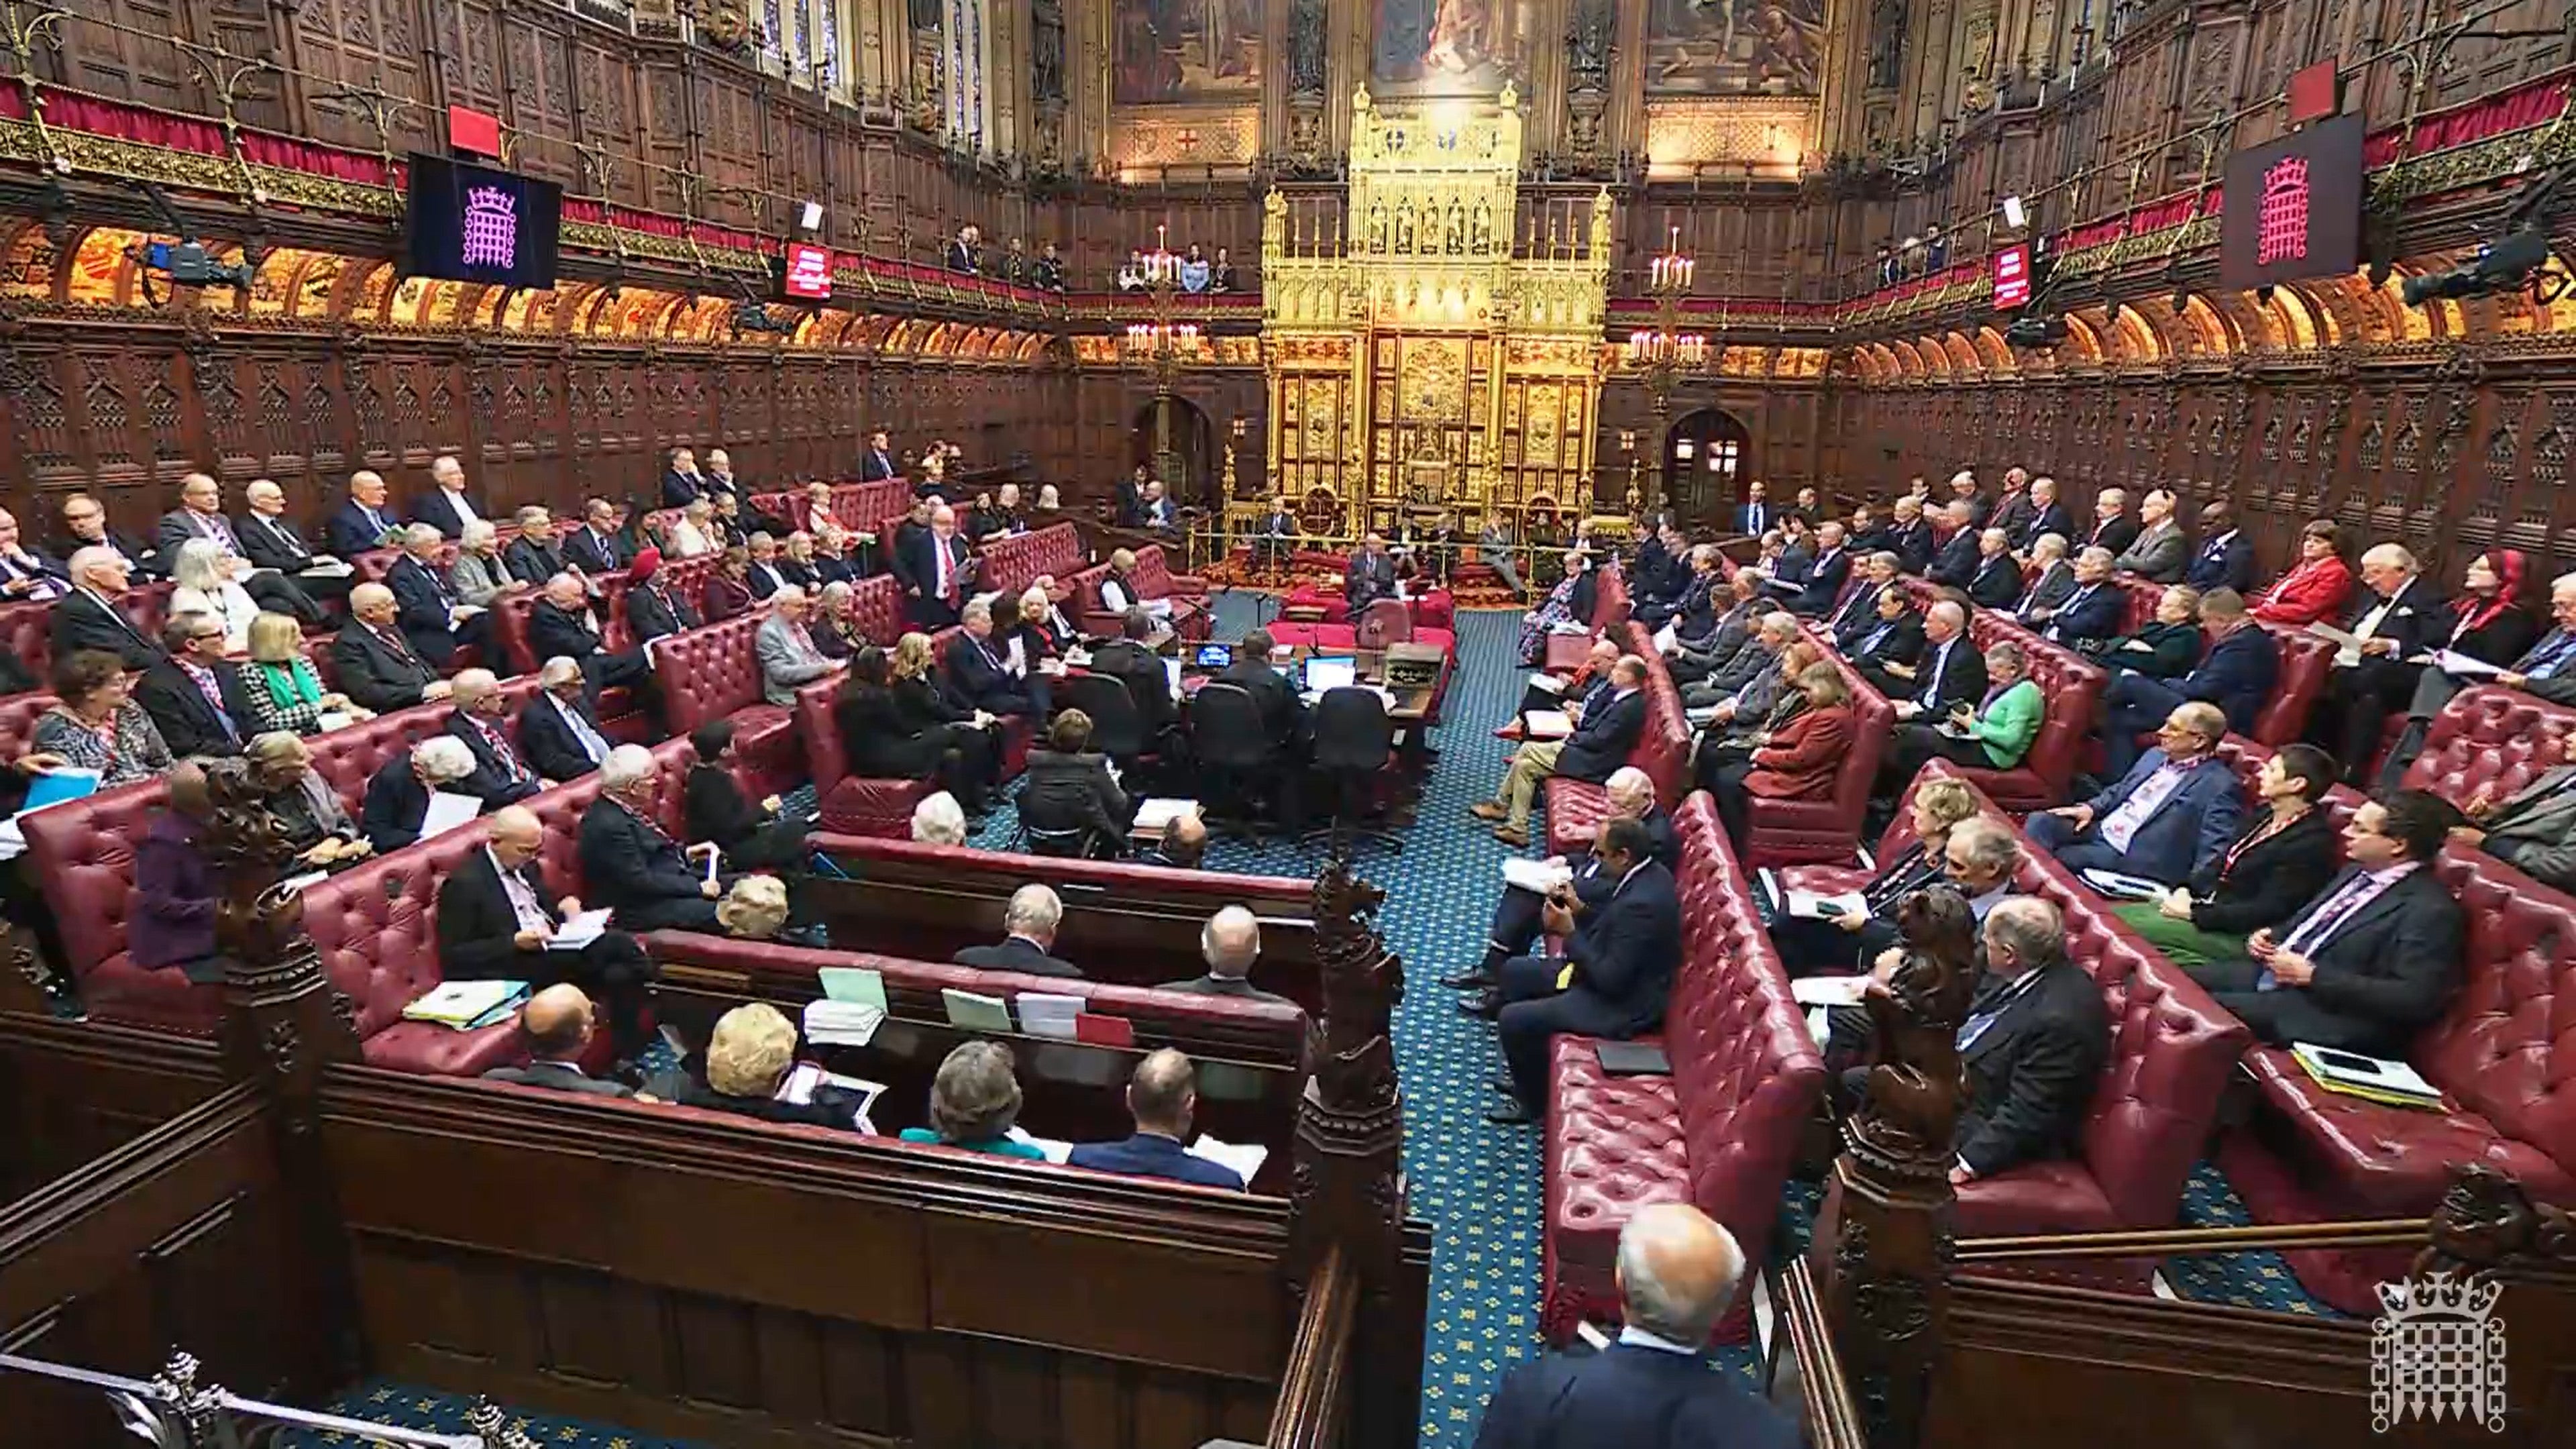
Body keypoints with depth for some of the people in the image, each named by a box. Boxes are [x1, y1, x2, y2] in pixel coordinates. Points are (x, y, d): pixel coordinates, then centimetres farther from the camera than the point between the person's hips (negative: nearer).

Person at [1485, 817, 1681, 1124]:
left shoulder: (1641, 903, -32)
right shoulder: (1648, 874, -1)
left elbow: (1610, 980, -28)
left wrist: (1570, 933, -21)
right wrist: (1580, 910, -2)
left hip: (1621, 1003, -11)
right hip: (1614, 977, 11)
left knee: (1512, 1019, -13)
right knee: (1515, 970, 14)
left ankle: (1532, 1101, 11)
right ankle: (1529, 1071, 28)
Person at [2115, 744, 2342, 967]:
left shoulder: (2312, 843, -17)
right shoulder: (2266, 814, 11)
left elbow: (2267, 911, -21)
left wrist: (2194, 913, -19)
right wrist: (2186, 890, 0)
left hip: (2237, 934, -9)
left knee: (2131, 929, -25)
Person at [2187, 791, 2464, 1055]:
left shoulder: (2431, 911, -15)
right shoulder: (2357, 871, 13)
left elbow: (2414, 999, -22)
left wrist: (2312, 975, -21)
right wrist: (2271, 938, 5)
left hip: (2328, 1011, -9)